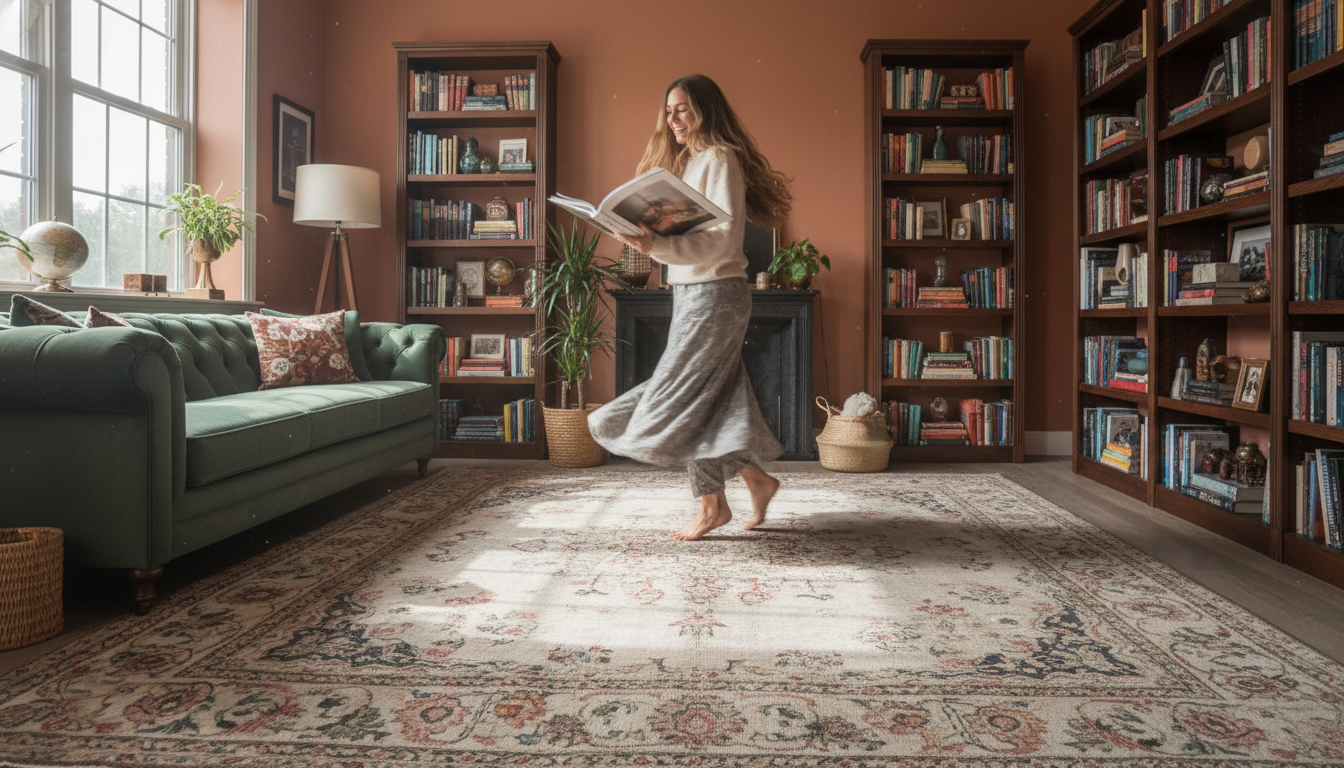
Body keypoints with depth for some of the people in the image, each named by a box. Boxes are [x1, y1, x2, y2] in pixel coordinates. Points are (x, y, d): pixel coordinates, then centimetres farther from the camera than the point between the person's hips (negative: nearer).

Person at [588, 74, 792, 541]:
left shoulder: (719, 159, -10)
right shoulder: (689, 161, 18)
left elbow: (721, 238, -22)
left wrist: (657, 246, -32)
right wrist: (646, 237, 3)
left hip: (715, 293, -9)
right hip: (691, 292, 9)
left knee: (685, 395, -5)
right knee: (709, 398, 11)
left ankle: (714, 505, 6)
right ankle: (757, 480, 23)